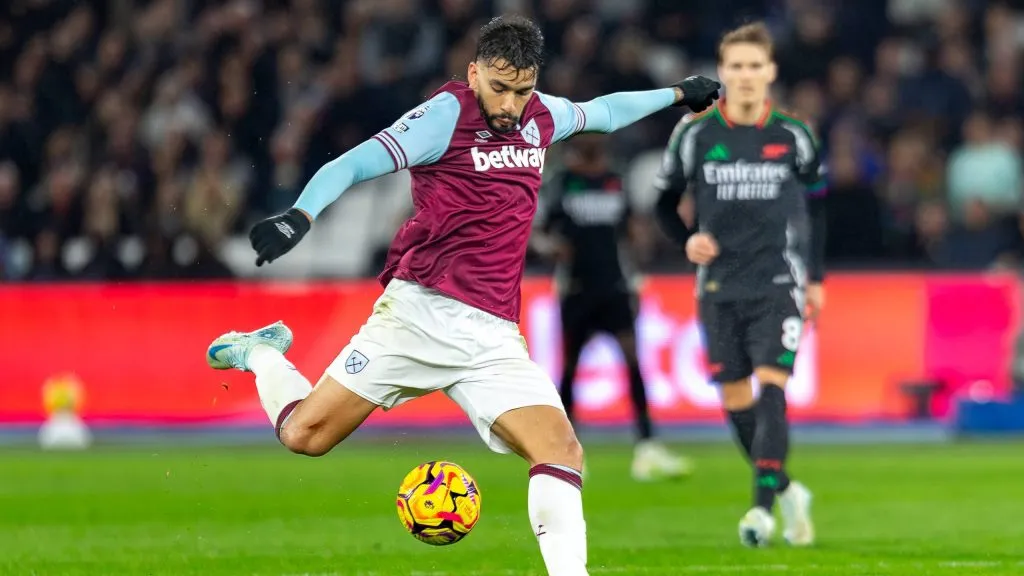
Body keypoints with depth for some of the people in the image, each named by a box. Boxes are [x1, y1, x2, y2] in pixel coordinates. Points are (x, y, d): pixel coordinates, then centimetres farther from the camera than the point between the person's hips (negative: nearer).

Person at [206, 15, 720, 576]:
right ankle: (261, 352, 26)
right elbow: (350, 165, -15)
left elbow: (603, 112, 35)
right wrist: (301, 215, -32)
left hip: (493, 336, 4)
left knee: (561, 451, -16)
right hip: (419, 313, -4)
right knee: (305, 435, -4)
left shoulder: (541, 117, 12)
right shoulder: (446, 114, -7)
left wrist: (676, 94, 43)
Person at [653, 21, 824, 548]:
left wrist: (816, 278, 12)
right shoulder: (695, 134, -1)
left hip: (779, 282, -2)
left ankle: (764, 506, -17)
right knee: (734, 396, 5)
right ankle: (787, 490, 24)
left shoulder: (794, 135, -1)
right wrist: (687, 240, -8)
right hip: (719, 284, 2)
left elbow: (817, 204, 13)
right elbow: (666, 201, 11)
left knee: (772, 385, -15)